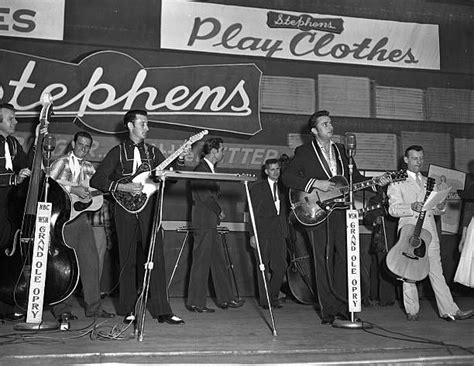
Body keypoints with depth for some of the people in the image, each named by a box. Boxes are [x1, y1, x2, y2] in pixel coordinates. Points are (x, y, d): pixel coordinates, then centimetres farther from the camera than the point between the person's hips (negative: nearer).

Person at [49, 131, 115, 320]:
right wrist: (73, 189, -17)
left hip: (82, 216, 6)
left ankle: (94, 306, 11)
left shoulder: (89, 167, 18)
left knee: (91, 260, 3)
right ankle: (62, 309, 6)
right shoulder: (62, 163, -1)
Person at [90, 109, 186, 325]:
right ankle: (128, 310, 14)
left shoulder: (153, 152, 16)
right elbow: (96, 180, -1)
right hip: (125, 209, -2)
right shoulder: (118, 152, 6)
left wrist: (179, 160, -12)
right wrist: (123, 187, -12)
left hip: (148, 209, 2)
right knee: (128, 261, 3)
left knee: (156, 257, -6)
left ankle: (162, 311, -5)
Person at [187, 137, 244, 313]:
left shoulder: (209, 168, 18)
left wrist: (218, 211, 6)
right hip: (203, 221, -10)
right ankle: (195, 302, 3)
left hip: (211, 221, 10)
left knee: (218, 261, 12)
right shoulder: (201, 169, -13)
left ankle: (225, 299, 18)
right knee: (201, 261, -5)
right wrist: (219, 211, -7)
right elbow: (204, 196, -18)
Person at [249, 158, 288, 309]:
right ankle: (264, 299, 10)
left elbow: (284, 212, 17)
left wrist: (285, 231, 7)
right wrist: (253, 234, -7)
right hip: (263, 232, -3)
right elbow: (253, 212, 0)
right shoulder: (257, 188, 4)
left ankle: (273, 297, 14)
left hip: (279, 233, 4)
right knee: (263, 267, 1)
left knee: (281, 266, -2)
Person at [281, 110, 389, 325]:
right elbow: (287, 177, -7)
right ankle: (328, 310, 6)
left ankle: (343, 307, 11)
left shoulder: (341, 150, 18)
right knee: (323, 262, -2)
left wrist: (375, 182, 5)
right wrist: (315, 183, -15)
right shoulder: (304, 152, 2)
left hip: (341, 211, 4)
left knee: (345, 259, 0)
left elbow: (354, 176, 22)